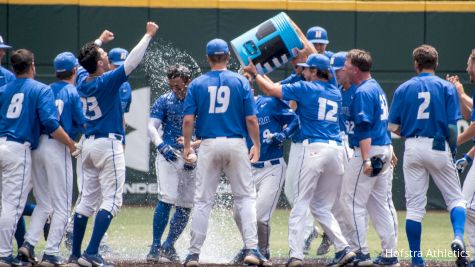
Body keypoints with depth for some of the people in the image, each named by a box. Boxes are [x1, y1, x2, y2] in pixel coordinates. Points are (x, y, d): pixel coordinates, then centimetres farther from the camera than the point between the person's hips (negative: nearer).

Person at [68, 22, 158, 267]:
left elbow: (88, 58, 26)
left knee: (87, 200, 13)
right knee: (111, 200, -8)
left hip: (89, 144, 8)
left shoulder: (82, 85, 6)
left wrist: (99, 42, 42)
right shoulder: (107, 81, -15)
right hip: (108, 145, -8)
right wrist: (148, 35, -6)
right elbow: (132, 62, -16)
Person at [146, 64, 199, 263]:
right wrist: (161, 146, -27)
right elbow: (152, 127, -8)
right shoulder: (164, 101, 1)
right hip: (169, 155, -2)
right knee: (167, 199, -16)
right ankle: (155, 247, -13)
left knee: (186, 205, 5)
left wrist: (194, 144, -20)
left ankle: (169, 246, 22)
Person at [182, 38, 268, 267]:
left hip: (208, 145, 1)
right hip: (236, 144, -1)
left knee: (203, 201, 6)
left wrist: (187, 146, 11)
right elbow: (251, 119, -3)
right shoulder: (240, 82, 0)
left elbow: (188, 120, -3)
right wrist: (257, 145, 9)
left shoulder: (197, 84, 2)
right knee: (246, 197, 5)